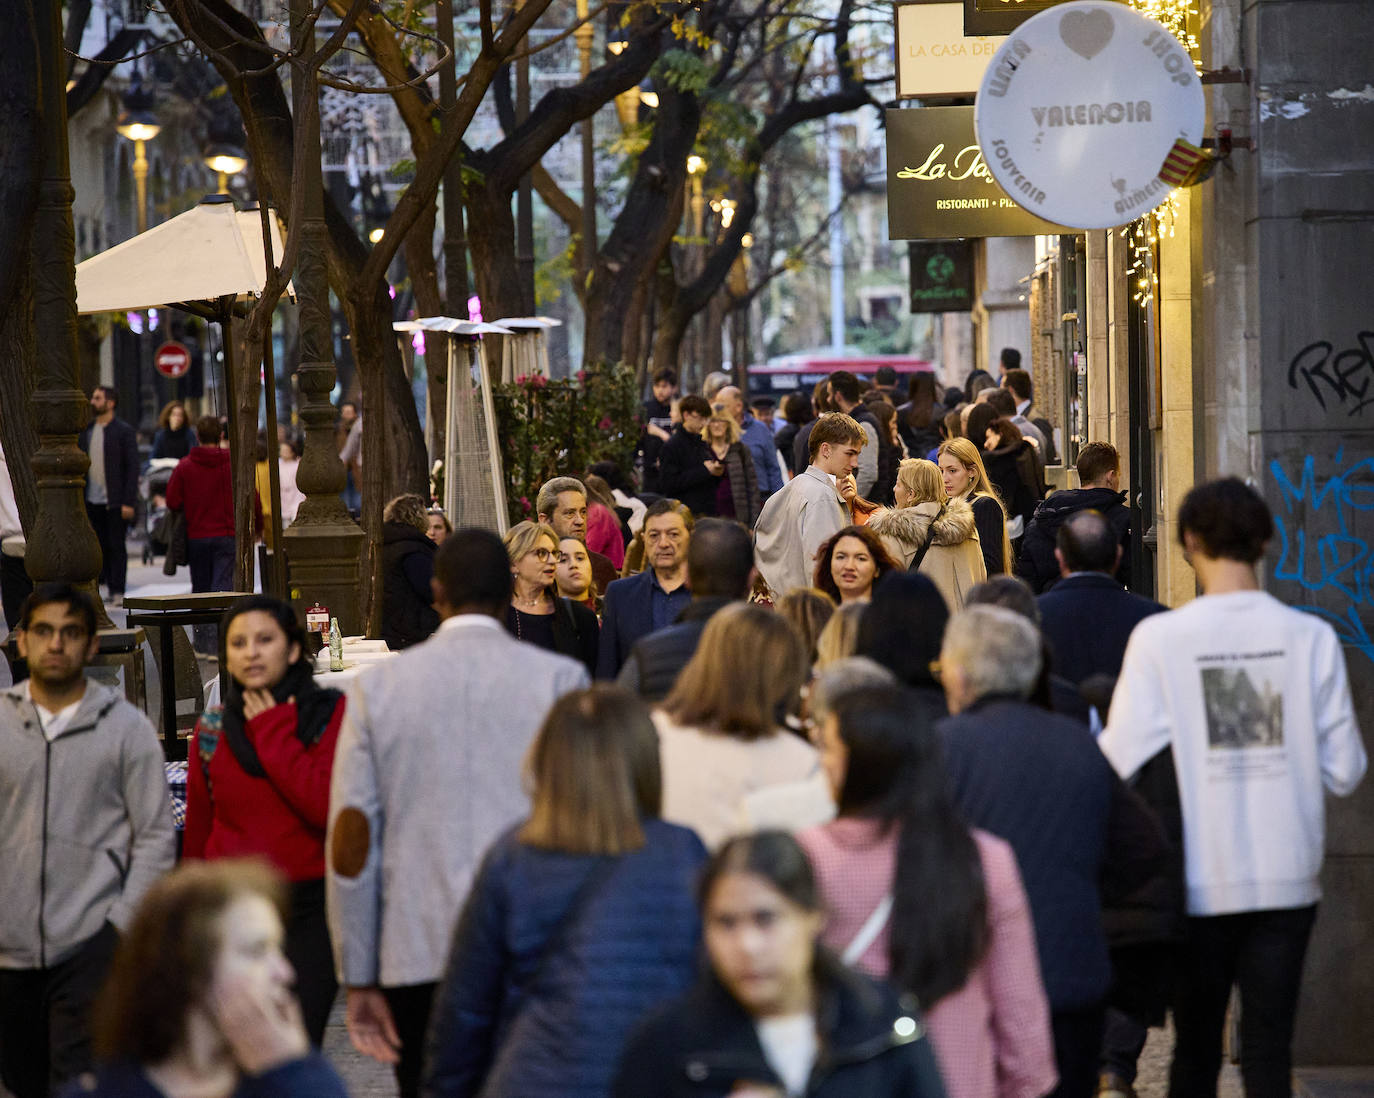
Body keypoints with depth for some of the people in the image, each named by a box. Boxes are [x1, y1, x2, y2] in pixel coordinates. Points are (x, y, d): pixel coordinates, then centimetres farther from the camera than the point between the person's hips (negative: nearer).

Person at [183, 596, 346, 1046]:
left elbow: (329, 807, -17)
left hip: (310, 910, -3)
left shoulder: (331, 714, -4)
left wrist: (274, 735, -12)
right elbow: (198, 829, 14)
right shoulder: (212, 729, 6)